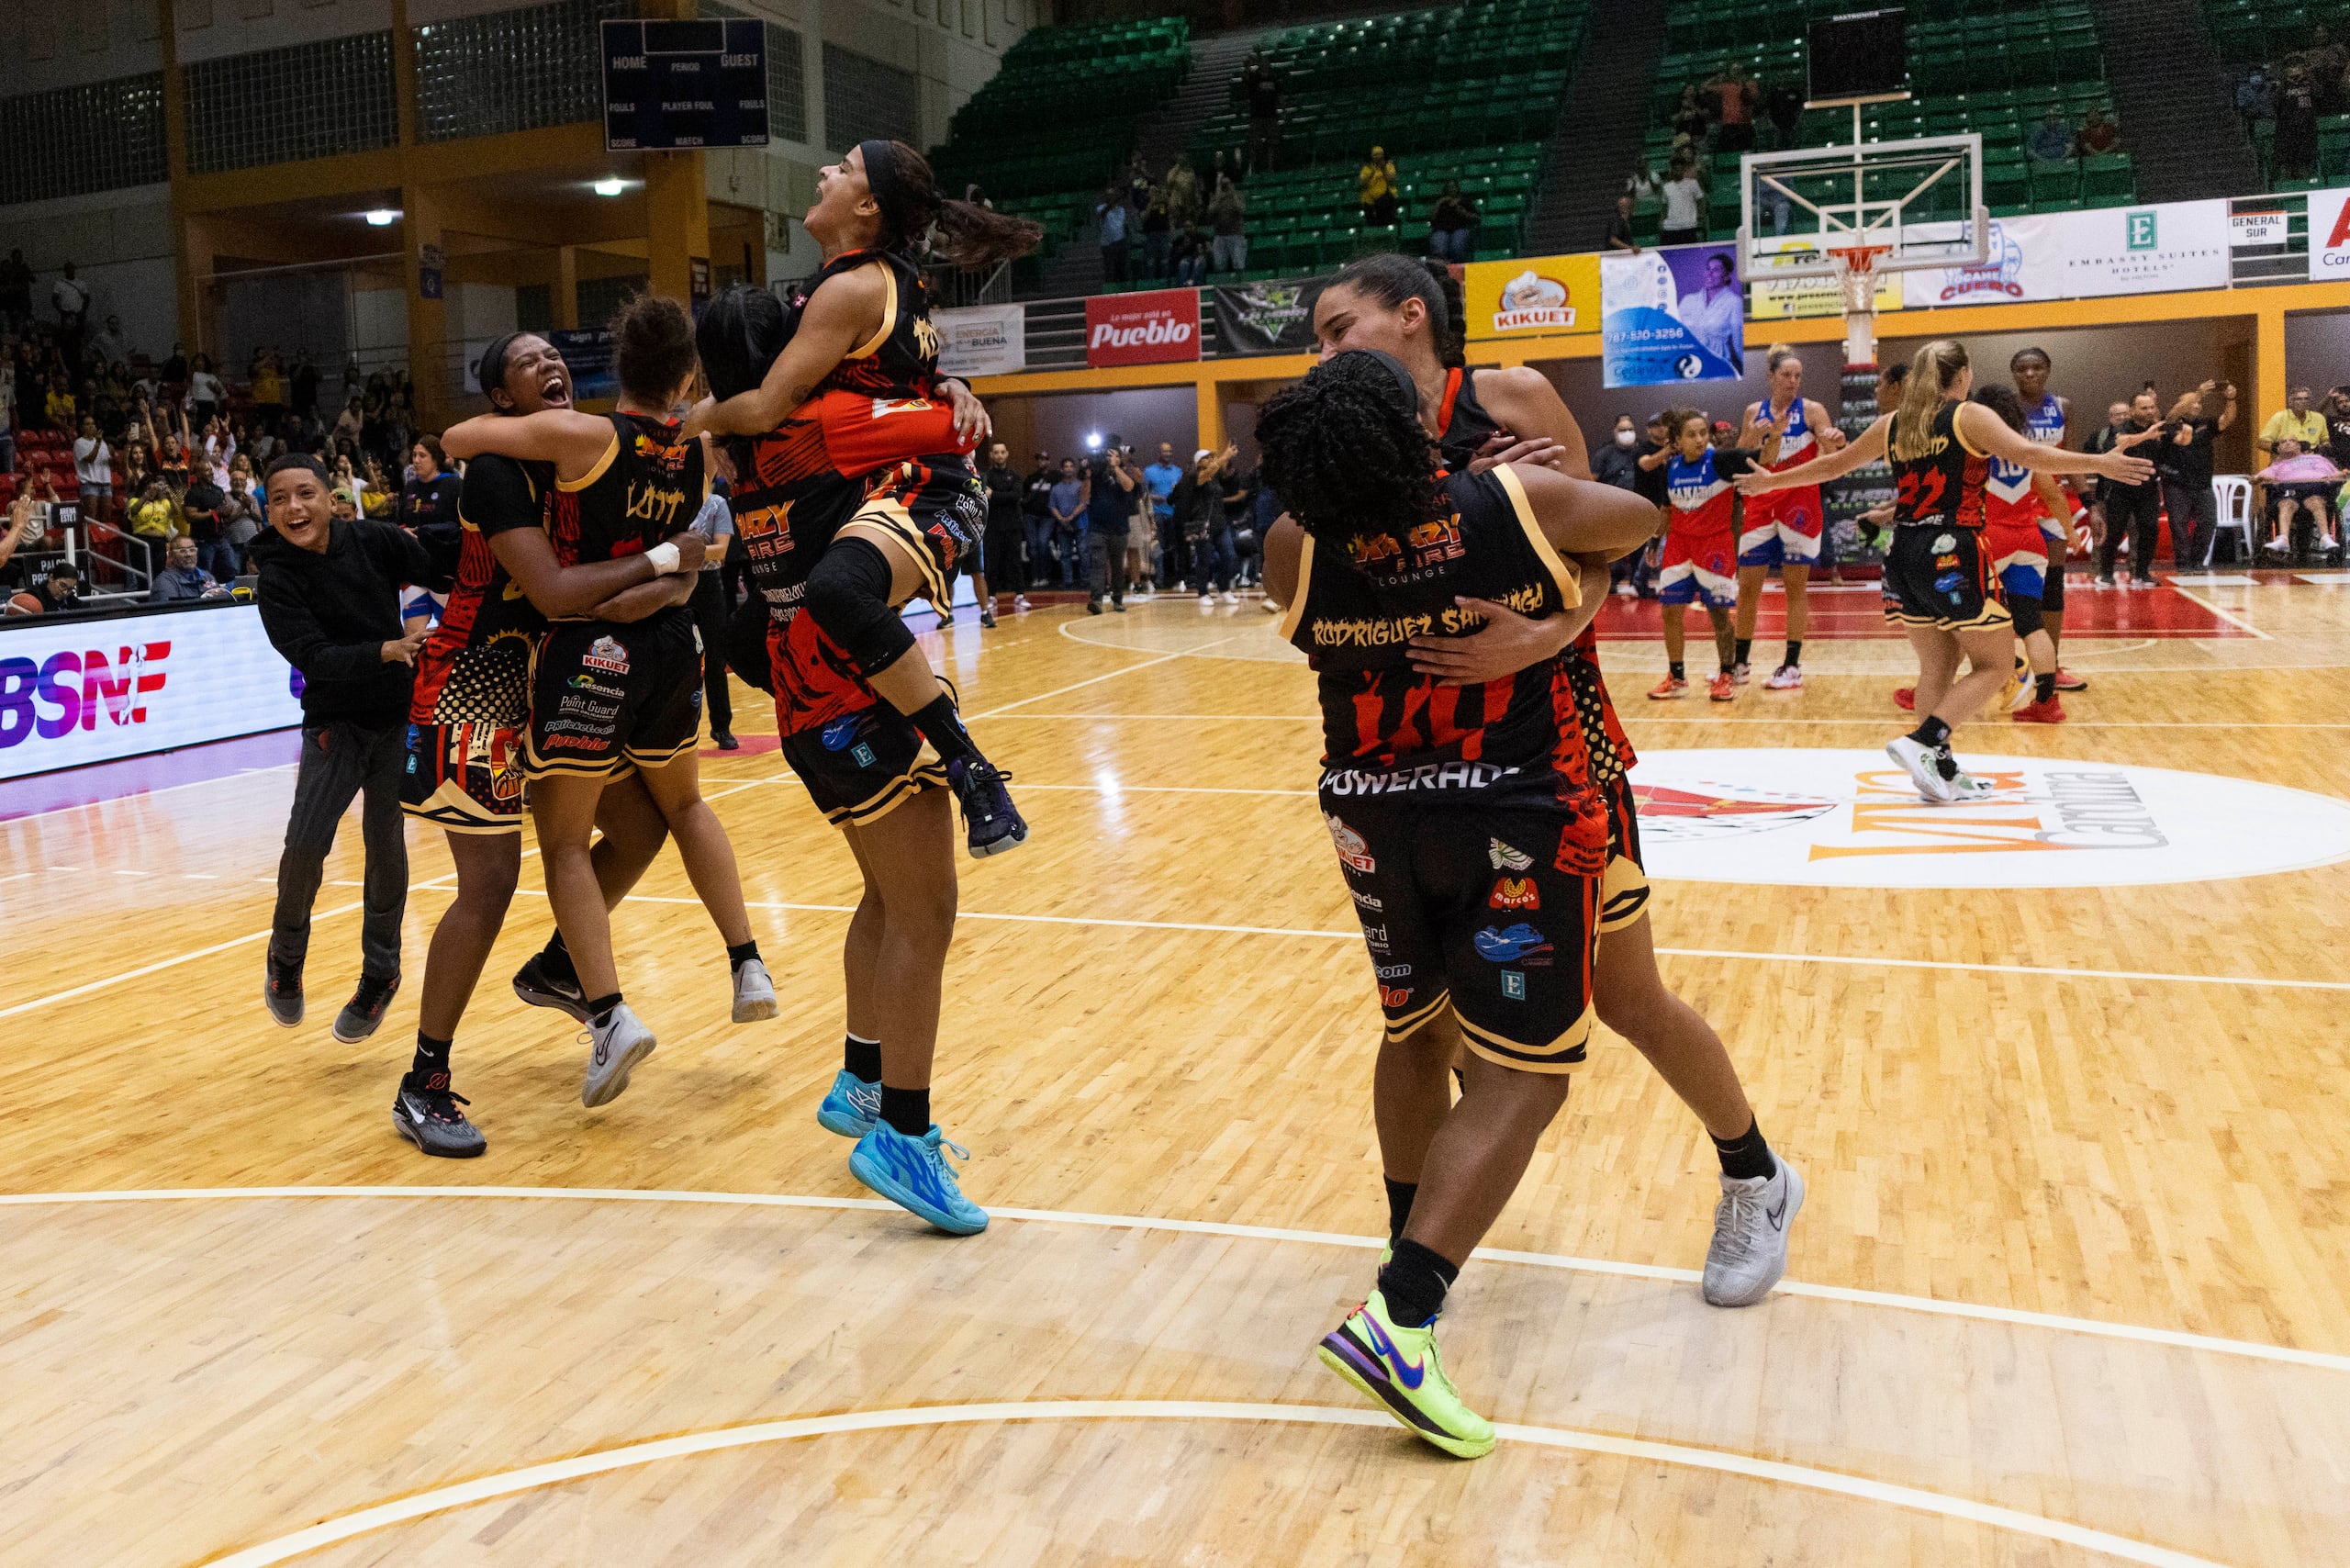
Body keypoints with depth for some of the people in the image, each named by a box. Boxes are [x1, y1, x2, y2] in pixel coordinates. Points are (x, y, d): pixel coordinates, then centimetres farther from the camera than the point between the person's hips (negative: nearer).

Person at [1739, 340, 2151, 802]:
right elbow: (2028, 455, -17)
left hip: (1904, 554, 6)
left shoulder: (1892, 424, 12)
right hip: (1953, 554, -6)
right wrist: (2100, 464, -19)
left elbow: (1832, 465, 20)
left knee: (1937, 667, 14)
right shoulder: (1969, 416, -3)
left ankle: (1942, 772, 14)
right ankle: (1921, 742, -13)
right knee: (1996, 664, 3)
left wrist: (1770, 481, 33)